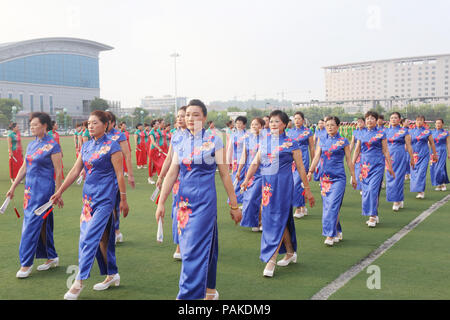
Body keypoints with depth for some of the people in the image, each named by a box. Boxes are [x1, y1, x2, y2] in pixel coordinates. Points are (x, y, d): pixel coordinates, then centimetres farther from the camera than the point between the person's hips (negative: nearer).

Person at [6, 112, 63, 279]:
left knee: (32, 224, -6)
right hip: (30, 189, 7)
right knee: (43, 224, 12)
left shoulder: (52, 146, -9)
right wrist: (13, 187, 17)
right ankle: (52, 257, 23)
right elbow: (24, 167, 18)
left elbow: (58, 172, -9)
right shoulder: (31, 145, 12)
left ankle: (26, 263, 1)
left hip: (44, 189, -7)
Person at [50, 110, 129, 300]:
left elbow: (119, 174, -9)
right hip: (89, 196, 7)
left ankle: (79, 282, -4)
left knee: (90, 237, -10)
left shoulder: (112, 146, -9)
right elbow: (75, 171, 13)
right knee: (101, 237, 12)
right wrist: (60, 191, 11)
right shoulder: (86, 146, 11)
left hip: (105, 197, -7)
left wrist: (123, 199, -9)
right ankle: (112, 275, 24)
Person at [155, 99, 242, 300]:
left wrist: (234, 205, 1)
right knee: (206, 245, 14)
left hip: (205, 199, -4)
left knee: (195, 248, -8)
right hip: (184, 199, 5)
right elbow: (172, 173, 8)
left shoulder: (214, 141, -4)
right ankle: (210, 290, 30)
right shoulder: (180, 142, 8)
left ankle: (188, 295, -2)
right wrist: (161, 202, 3)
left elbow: (225, 174, -2)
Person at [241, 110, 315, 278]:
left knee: (278, 220, -7)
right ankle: (290, 253, 28)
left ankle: (271, 260, -3)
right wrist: (246, 180, -3)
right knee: (283, 220, 13)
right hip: (267, 185, 5)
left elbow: (300, 167, 0)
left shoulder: (291, 143, -3)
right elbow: (255, 163, 11)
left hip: (283, 184, -5)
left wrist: (307, 190, 2)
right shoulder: (264, 141, 11)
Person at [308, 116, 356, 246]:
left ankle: (330, 235, -9)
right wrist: (310, 171, -7)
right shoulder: (322, 140, 10)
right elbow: (316, 157, 5)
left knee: (333, 205, -12)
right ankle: (338, 232, 20)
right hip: (324, 177, 4)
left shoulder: (343, 141, 0)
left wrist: (353, 177, 5)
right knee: (327, 206, 7)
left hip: (338, 178, -4)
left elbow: (349, 160, 3)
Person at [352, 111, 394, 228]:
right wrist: (352, 165, 11)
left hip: (377, 165, -4)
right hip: (365, 165, 4)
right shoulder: (362, 134, 10)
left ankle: (372, 217, -8)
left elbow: (386, 151, 3)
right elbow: (357, 151, 14)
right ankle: (374, 215, 17)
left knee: (373, 189, -13)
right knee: (365, 190, 4)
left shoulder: (381, 134, 1)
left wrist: (390, 167, 2)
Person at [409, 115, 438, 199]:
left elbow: (432, 143, 8)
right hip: (414, 155, 3)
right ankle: (421, 191, 19)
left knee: (422, 172, -12)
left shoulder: (427, 131, 3)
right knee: (414, 172, 3)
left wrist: (435, 154, 10)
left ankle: (420, 191, -12)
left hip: (424, 155, -3)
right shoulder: (411, 131, 8)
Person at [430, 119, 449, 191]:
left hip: (442, 152, -3)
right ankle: (438, 185, 10)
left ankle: (443, 184, 1)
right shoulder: (432, 132, 9)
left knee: (440, 168, -12)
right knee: (433, 168, 0)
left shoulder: (445, 133, 2)